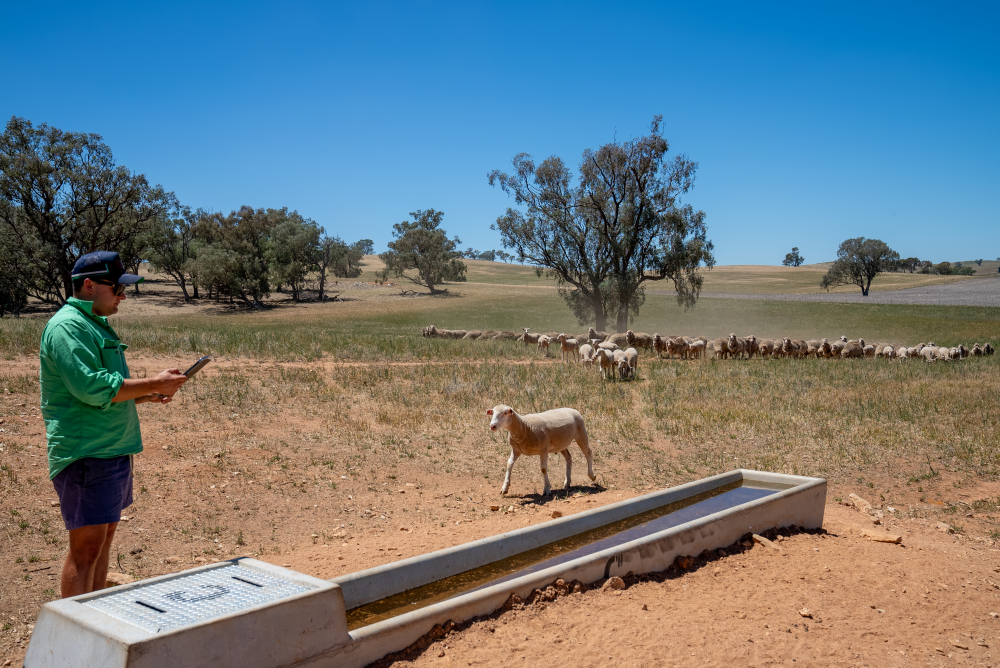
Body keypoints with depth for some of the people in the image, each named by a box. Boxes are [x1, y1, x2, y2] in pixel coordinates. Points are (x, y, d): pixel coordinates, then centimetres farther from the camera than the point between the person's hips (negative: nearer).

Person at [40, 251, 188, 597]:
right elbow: (92, 387, -24)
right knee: (87, 547, -7)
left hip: (112, 450, 10)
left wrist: (146, 395, 9)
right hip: (86, 455, -10)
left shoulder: (95, 324, 19)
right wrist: (153, 383, -18)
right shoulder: (68, 326, -14)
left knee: (104, 537, 16)